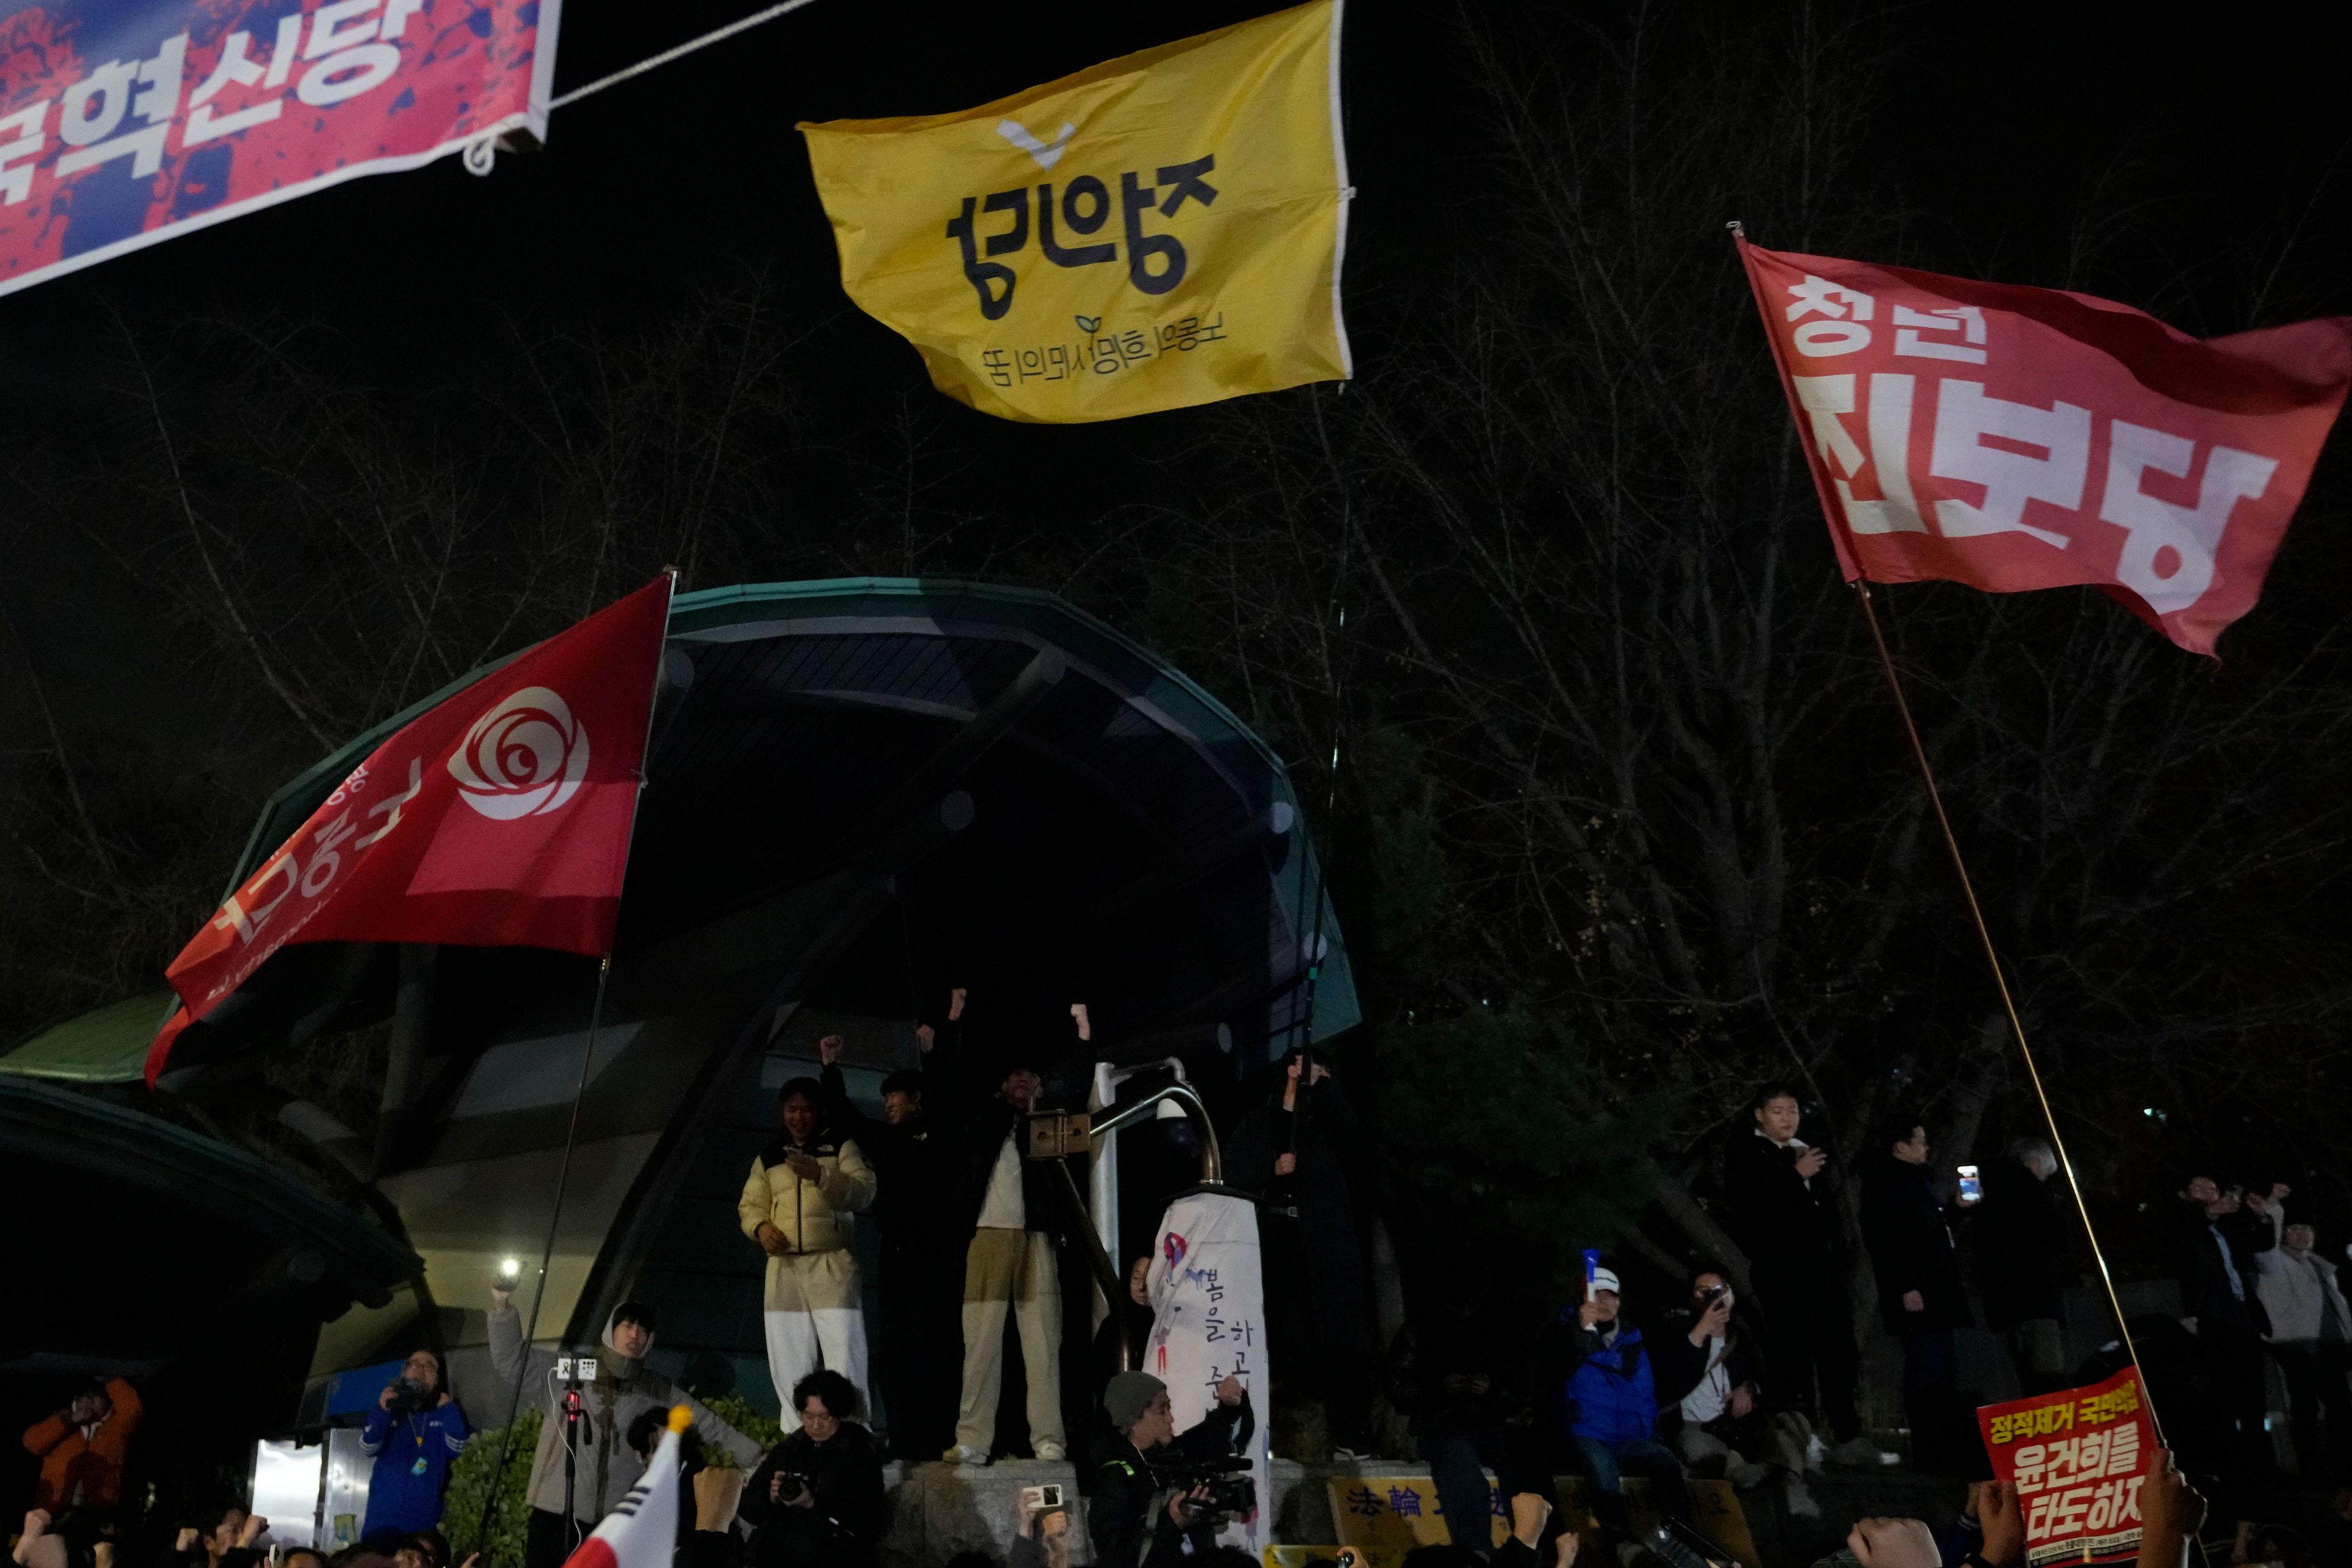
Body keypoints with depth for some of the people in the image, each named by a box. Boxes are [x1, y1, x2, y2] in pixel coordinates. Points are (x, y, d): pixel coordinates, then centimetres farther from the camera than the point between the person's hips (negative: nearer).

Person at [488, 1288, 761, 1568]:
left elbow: (709, 1426, 7)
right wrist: (504, 1308, -17)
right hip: (556, 1513, -2)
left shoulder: (658, 1391, 7)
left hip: (616, 1523, 2)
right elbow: (512, 1362, -3)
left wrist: (756, 1459, 3)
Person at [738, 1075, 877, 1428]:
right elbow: (749, 1205, 15)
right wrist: (760, 1227, -7)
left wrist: (822, 1176, -23)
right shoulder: (767, 1157, 19)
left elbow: (865, 1191, -7)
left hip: (832, 1266, -4)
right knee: (788, 1368, 5)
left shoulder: (841, 1146, 7)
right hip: (783, 1269, 4)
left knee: (845, 1361, -12)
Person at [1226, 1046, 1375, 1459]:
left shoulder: (1326, 1120, 15)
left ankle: (1349, 1439, -8)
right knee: (1279, 1340, -4)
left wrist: (1321, 1087, -6)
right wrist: (1273, 1170, -10)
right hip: (1270, 1242, 0)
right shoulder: (1257, 1120, 14)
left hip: (1324, 1245, 0)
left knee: (1333, 1340, -7)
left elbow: (1353, 1145, -7)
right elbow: (1234, 1174, 8)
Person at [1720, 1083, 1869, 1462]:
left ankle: (1847, 1435, 8)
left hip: (1822, 1264, 6)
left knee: (1838, 1350, 4)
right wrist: (1795, 1175, -14)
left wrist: (1838, 1258, 17)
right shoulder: (1744, 1151, 1)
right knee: (1793, 1352, -8)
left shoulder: (1809, 1153, 20)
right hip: (1779, 1268, -6)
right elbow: (1745, 1201, -14)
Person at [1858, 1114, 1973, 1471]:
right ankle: (1931, 1452, -5)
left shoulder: (1915, 1178, 18)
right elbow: (1883, 1240, -22)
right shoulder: (1884, 1183, -14)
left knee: (1940, 1373, 16)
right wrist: (1906, 1287, -26)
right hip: (1916, 1294, -11)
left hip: (1934, 1292, 11)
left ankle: (1947, 1449, 24)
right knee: (1927, 1374, -9)